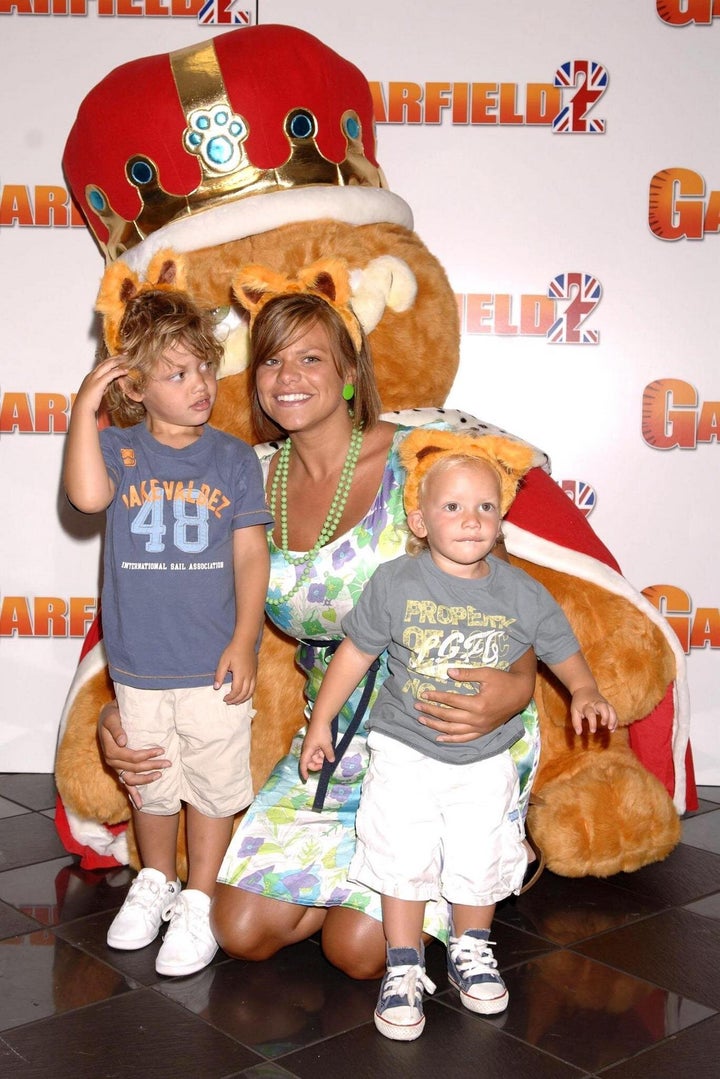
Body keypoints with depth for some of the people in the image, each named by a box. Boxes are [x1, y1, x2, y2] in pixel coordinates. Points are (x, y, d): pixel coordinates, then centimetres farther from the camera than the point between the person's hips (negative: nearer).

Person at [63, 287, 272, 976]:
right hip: (138, 660, 1)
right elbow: (87, 495, -26)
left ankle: (198, 903, 25)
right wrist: (85, 408, -25)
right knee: (151, 780, 18)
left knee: (213, 783, 8)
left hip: (215, 661, -1)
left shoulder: (233, 458, -2)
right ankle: (155, 881, 41)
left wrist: (244, 642, -9)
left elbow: (250, 554, -3)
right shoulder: (119, 450, -3)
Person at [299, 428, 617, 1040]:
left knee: (481, 864, 13)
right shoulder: (395, 584, -12)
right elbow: (356, 652, -2)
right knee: (403, 863, 3)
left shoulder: (523, 595, -9)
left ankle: (471, 951, 39)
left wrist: (585, 692, -16)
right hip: (405, 754, -1)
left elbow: (563, 650, 4)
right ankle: (405, 968, 22)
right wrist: (321, 722, 2)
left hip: (486, 761, 2)